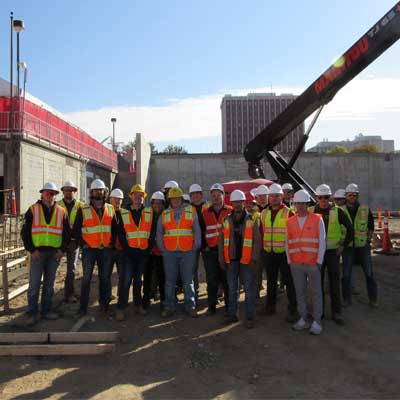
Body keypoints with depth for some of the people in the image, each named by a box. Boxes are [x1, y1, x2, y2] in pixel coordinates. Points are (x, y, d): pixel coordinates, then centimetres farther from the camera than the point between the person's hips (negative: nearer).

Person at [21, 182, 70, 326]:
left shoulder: (61, 211, 8)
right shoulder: (33, 210, 2)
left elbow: (67, 232, 11)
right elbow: (25, 232, 1)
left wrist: (62, 249, 0)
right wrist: (31, 249, -7)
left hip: (54, 253, 2)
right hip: (37, 252, -2)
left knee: (49, 284, 11)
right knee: (34, 284, -1)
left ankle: (46, 310, 22)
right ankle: (32, 314, 9)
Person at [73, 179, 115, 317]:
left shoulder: (111, 209, 7)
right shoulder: (83, 210, 0)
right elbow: (76, 230, 3)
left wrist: (112, 243, 4)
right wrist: (83, 244, -5)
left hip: (106, 250, 2)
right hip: (89, 250, -2)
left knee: (105, 278, 10)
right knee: (86, 279, 1)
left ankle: (104, 304, 23)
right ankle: (83, 308, 10)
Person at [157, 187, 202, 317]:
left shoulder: (191, 211, 6)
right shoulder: (164, 214, 10)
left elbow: (197, 231, 5)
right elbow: (159, 233, 14)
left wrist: (195, 247, -2)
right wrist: (162, 248, 5)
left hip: (188, 252, -1)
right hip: (169, 253, 1)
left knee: (188, 280, 5)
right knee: (170, 281, 6)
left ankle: (190, 306, 16)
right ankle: (169, 307, 16)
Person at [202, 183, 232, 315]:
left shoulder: (231, 211, 1)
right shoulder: (205, 213, 9)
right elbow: (201, 230, 13)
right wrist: (204, 245, 5)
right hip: (210, 251, 2)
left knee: (226, 279, 6)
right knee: (211, 280, 7)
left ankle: (229, 306, 18)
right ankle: (211, 306, 17)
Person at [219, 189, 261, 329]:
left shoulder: (252, 220, -2)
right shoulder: (226, 221, 5)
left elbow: (257, 241, -5)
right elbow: (221, 241, 7)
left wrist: (254, 258, -11)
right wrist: (221, 258, 3)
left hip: (246, 260, -3)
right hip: (231, 260, 3)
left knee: (249, 290, 3)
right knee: (232, 289, 13)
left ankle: (250, 317, 13)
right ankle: (232, 314, 24)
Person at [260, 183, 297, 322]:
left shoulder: (289, 213, -6)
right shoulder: (264, 213, 9)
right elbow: (262, 232, 12)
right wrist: (262, 248, 7)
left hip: (284, 253, -5)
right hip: (268, 254, 5)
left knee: (289, 282, 3)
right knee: (271, 281, 17)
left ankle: (292, 310, 13)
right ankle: (270, 307, 31)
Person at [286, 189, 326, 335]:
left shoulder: (317, 219, -1)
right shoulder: (290, 221, 7)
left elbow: (322, 241, -2)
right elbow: (287, 243, 10)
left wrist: (319, 261, -7)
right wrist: (289, 261, 5)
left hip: (313, 263, -3)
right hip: (296, 264, 3)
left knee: (316, 292, 4)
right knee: (299, 292, 9)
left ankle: (317, 321, 14)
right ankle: (303, 319, 21)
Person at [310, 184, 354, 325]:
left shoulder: (337, 211, -4)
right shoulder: (311, 212, 0)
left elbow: (350, 230, 2)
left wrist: (343, 246, -1)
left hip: (333, 251, -1)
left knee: (335, 282, 3)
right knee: (318, 282, 9)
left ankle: (336, 312, 14)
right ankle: (319, 311, 22)